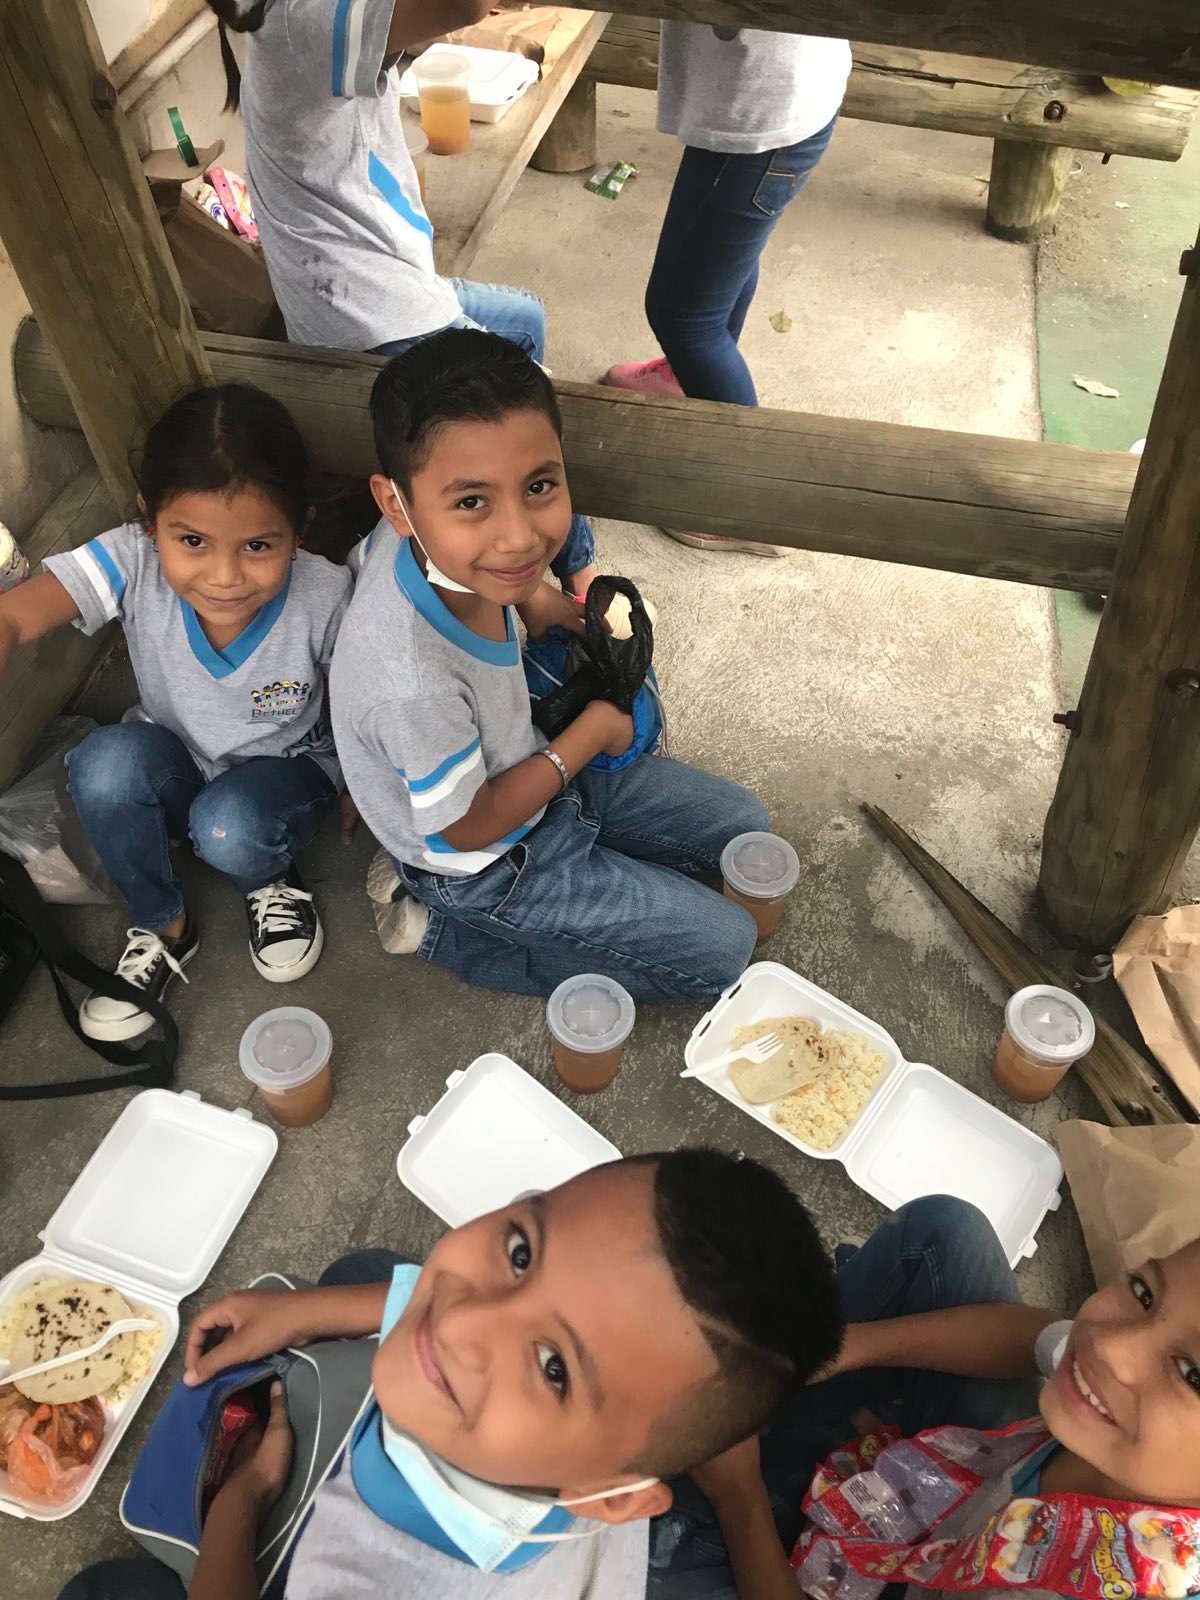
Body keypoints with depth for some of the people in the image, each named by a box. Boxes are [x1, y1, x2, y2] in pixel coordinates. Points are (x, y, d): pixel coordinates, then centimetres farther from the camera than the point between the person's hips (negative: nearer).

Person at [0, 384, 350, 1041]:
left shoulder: (325, 597, -28)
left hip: (285, 768, -2)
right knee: (104, 764, -30)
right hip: (174, 762, 2)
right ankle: (162, 927, -3)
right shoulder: (132, 562, -27)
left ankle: (270, 880, 7)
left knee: (228, 830, -34)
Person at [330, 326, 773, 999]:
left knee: (743, 823, 17)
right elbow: (469, 827, -23)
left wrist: (536, 602, -6)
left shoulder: (426, 539, -22)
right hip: (490, 867, -7)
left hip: (524, 769, 7)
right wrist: (592, 733, -13)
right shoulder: (411, 682, -43)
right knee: (724, 949, 0)